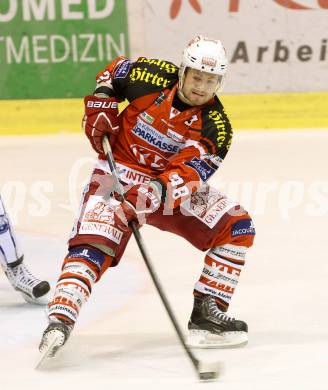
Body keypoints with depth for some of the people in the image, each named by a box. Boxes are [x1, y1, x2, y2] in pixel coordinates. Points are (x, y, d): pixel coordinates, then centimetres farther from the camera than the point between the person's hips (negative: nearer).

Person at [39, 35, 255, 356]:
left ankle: (206, 312, -5)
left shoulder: (215, 126, -15)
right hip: (120, 170, -3)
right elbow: (114, 71, 9)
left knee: (236, 227, -7)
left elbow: (186, 174, -26)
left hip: (172, 184, 3)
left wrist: (155, 192, -43)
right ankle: (60, 318, -35)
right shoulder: (153, 77, -14)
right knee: (94, 241, -26)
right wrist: (101, 104, -5)